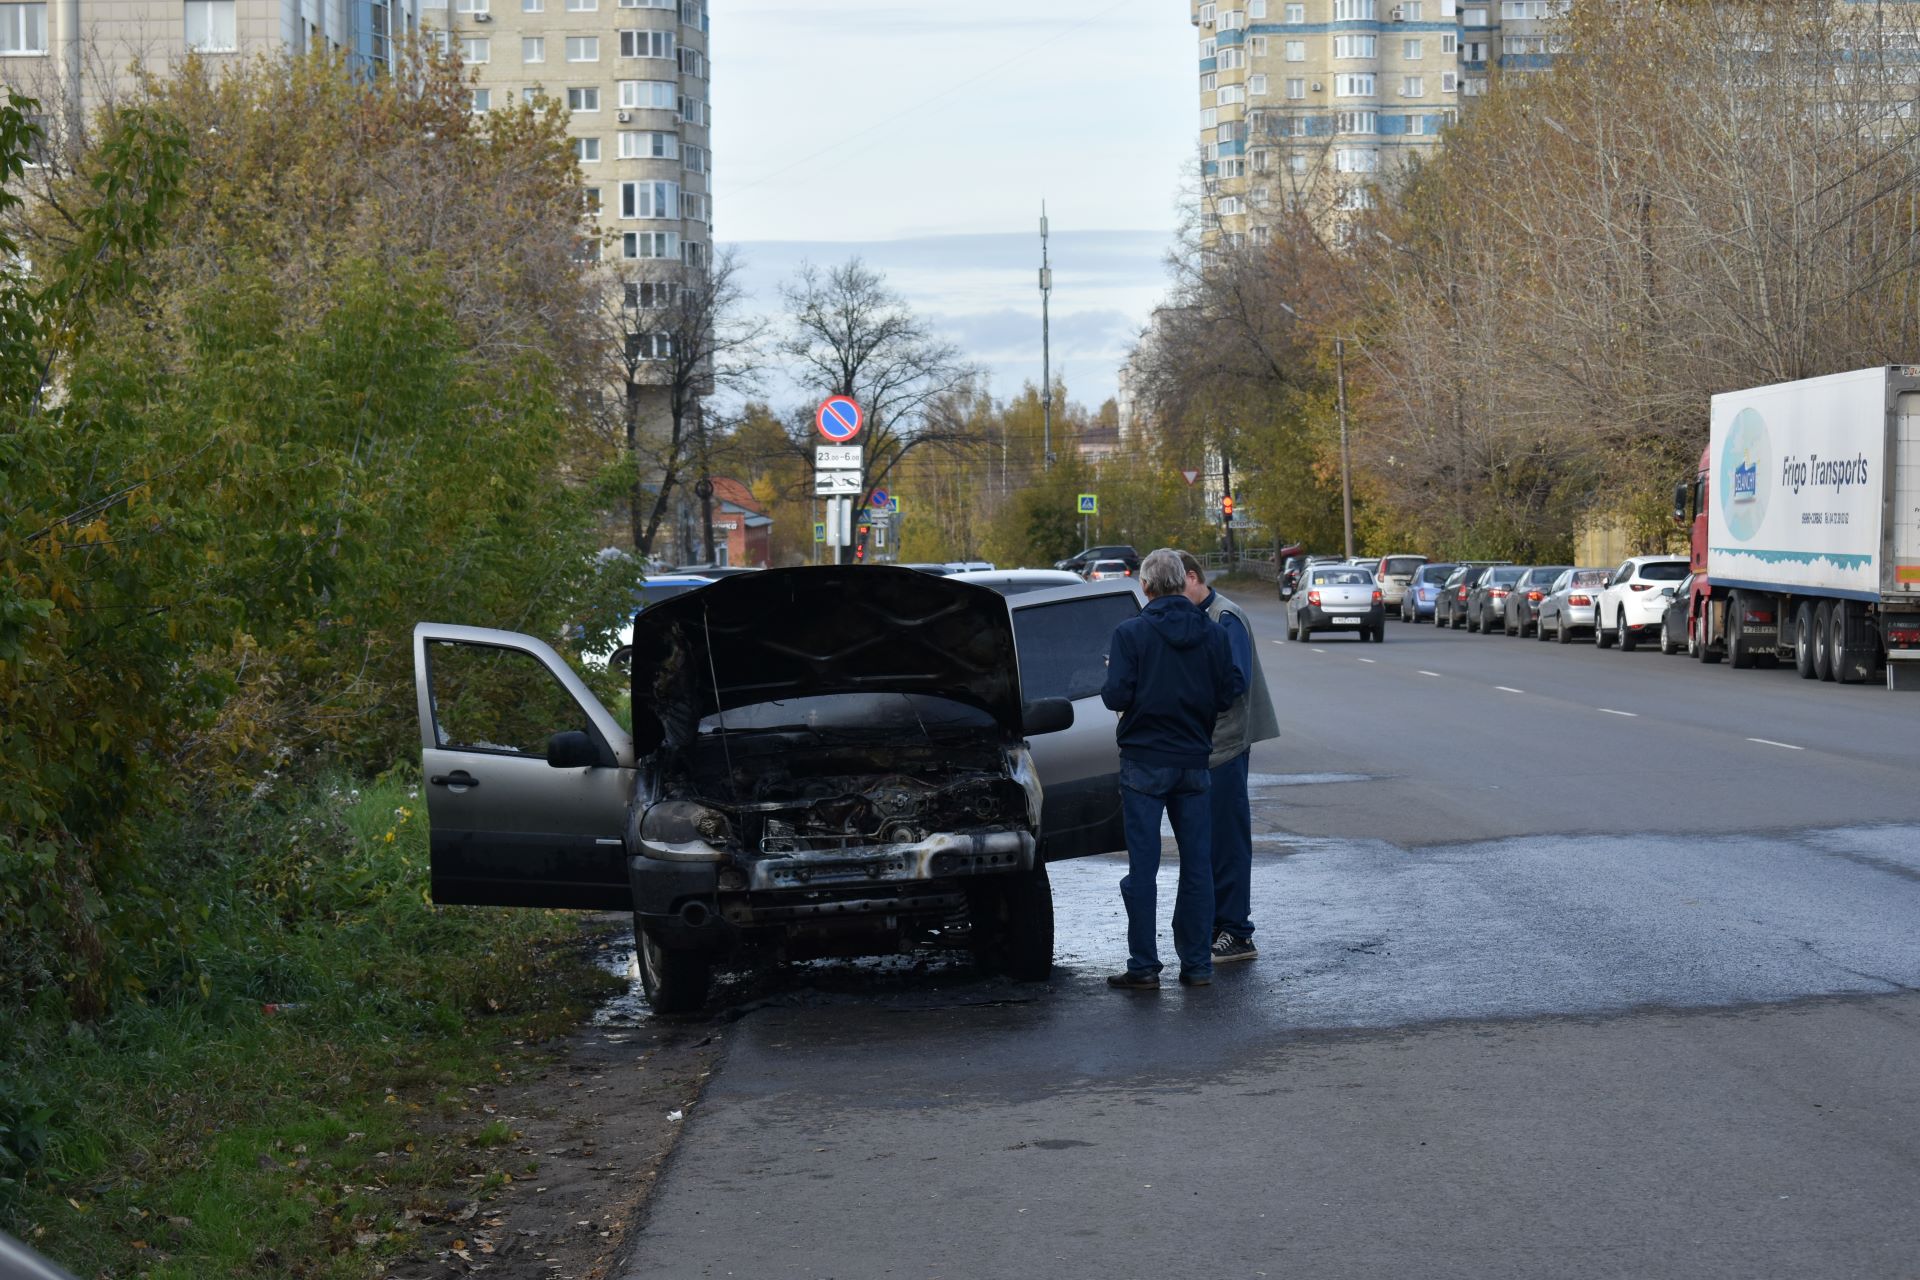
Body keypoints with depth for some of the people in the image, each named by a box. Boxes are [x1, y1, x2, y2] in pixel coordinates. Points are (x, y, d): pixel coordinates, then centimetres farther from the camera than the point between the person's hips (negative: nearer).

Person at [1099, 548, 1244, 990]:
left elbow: (1116, 696, -16)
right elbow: (1228, 695, 1)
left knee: (1142, 866, 1)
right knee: (1197, 864, 10)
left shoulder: (1130, 633, -10)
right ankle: (1197, 964, 12)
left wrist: (1112, 680, 6)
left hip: (1144, 762, -3)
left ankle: (1144, 966, 1)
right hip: (1194, 762, 3)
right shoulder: (1213, 635, 1)